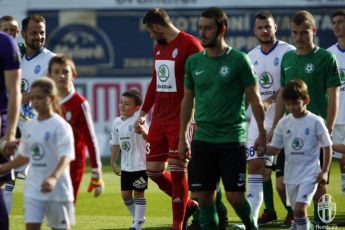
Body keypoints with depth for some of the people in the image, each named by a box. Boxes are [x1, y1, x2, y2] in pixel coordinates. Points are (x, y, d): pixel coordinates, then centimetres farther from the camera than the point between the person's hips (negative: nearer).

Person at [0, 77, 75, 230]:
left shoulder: (61, 126, -12)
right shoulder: (29, 126, 8)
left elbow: (66, 157, -24)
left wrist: (53, 178, -41)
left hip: (57, 189, -5)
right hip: (33, 190, 5)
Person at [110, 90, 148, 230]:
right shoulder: (117, 122, 3)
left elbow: (148, 138, -32)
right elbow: (116, 144, 13)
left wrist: (143, 132, -54)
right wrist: (113, 163, 14)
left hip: (140, 165, -7)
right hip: (126, 166, 7)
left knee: (138, 193, -1)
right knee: (125, 194, 10)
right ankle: (138, 217, 29)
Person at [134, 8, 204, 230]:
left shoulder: (189, 45, -12)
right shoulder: (159, 48, 15)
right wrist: (143, 113, 22)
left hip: (181, 120, -8)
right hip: (159, 120, 8)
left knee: (177, 170, -7)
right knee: (153, 170, 7)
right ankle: (188, 205, 25)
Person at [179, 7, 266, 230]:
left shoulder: (238, 60, -5)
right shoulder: (194, 62, 7)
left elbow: (255, 99, -2)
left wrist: (262, 134, -3)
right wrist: (182, 138, 14)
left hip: (232, 139, -4)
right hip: (202, 140, 4)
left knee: (234, 195, -5)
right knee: (204, 195, 1)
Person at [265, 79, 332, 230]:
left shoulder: (315, 122, -8)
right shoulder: (284, 123, 3)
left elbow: (327, 147, 0)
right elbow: (275, 149, 7)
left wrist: (325, 171, -5)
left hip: (309, 174, -5)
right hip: (291, 174, 5)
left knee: (300, 209, -18)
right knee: (296, 211, 13)